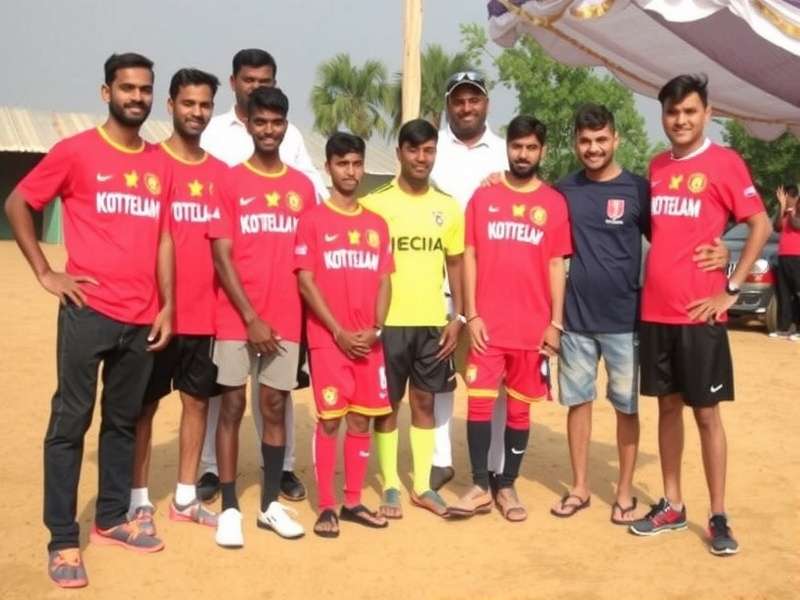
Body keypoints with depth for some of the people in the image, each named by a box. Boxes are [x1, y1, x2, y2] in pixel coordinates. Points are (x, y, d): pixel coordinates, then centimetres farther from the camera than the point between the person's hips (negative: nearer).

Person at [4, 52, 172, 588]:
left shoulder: (160, 164, 10)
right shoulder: (75, 152, -3)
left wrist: (167, 307, 7)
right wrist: (45, 273, -3)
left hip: (142, 318, 5)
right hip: (89, 312, -4)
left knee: (124, 421, 14)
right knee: (70, 423, 1)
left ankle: (112, 519, 28)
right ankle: (63, 541, 10)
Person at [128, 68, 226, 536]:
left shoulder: (221, 172, 9)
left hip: (206, 312, 4)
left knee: (198, 401, 10)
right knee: (145, 404, 5)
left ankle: (186, 497, 23)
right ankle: (140, 500, 16)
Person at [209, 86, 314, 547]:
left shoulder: (303, 187, 9)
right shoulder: (230, 182, -1)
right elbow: (222, 257, -6)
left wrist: (307, 317, 5)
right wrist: (250, 317, -12)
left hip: (286, 319, 3)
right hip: (238, 318, -3)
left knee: (276, 406, 8)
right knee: (233, 406, 1)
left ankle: (271, 504, 17)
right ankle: (230, 508, 9)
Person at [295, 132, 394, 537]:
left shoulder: (377, 224, 12)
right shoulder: (313, 220, -1)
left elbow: (384, 281, 11)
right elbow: (305, 282, -6)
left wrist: (376, 329, -4)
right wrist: (338, 332, -11)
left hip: (369, 340, 4)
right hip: (328, 338, -4)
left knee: (362, 418, 7)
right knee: (330, 419, -2)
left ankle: (353, 502, 18)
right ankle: (326, 507, 7)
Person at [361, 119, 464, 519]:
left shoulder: (448, 207, 6)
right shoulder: (375, 203, -4)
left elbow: (455, 265, 10)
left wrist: (458, 317, 3)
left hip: (433, 322, 3)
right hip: (388, 321, -3)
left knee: (425, 401, 10)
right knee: (388, 404, 6)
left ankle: (423, 485, 21)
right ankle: (391, 486, 17)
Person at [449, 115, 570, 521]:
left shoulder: (554, 203, 4)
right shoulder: (483, 197, 5)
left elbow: (556, 265, 4)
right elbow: (470, 257, 3)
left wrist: (556, 323, -2)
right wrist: (471, 314, -4)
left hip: (533, 327, 0)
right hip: (488, 324, 0)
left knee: (519, 407, 8)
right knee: (479, 401, -1)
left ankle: (507, 487, 20)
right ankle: (479, 487, 12)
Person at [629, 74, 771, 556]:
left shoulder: (724, 162, -5)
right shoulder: (656, 167, 11)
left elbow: (761, 225, -7)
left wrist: (731, 289, -9)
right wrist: (651, 279, 10)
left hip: (699, 312, -5)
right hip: (655, 310, 5)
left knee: (707, 411, 2)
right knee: (668, 406, 12)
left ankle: (719, 517, 12)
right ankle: (672, 506, 23)